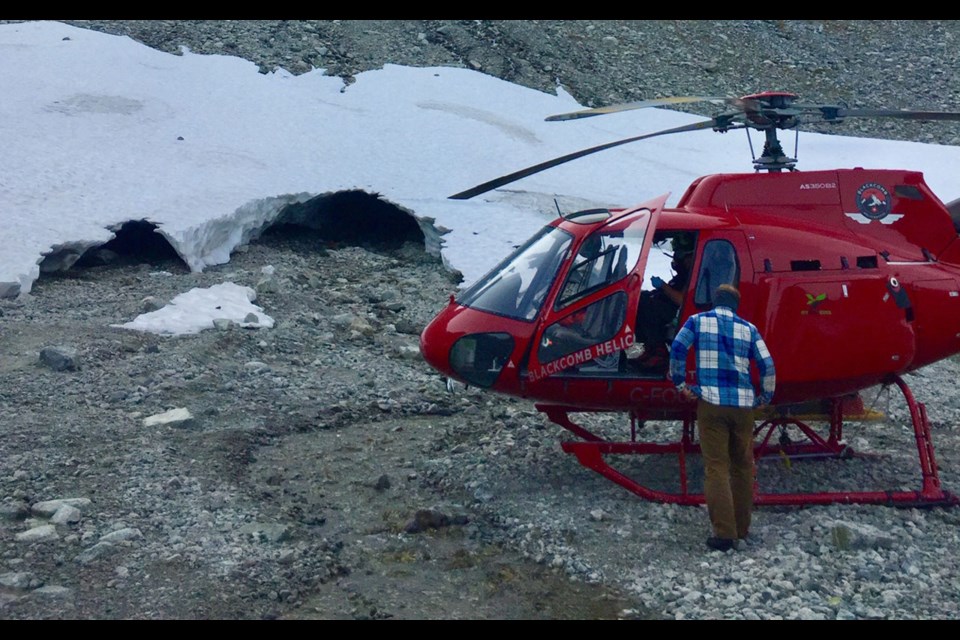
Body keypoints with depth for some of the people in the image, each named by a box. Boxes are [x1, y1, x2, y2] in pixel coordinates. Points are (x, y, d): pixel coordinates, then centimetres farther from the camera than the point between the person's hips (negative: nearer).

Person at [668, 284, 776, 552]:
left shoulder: (698, 321, 8)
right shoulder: (748, 328, 11)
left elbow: (677, 349, -4)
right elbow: (767, 365, 5)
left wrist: (680, 384, 5)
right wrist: (765, 397, 17)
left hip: (711, 402, -2)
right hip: (743, 404, 2)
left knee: (717, 467, -3)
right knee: (743, 467, 13)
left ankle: (724, 533, -10)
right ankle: (742, 529, 20)